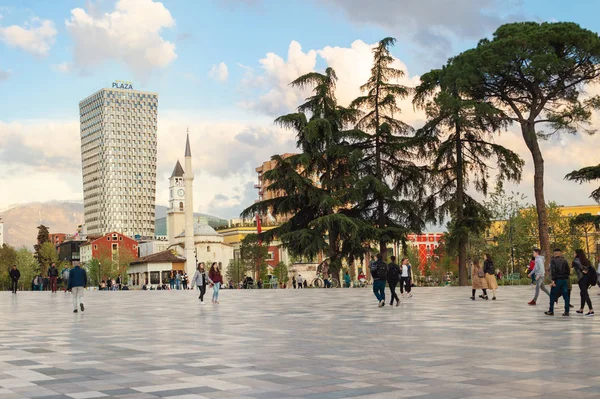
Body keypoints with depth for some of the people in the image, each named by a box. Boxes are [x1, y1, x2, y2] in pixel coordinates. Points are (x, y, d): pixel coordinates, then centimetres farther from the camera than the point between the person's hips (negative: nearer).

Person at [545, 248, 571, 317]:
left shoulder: (553, 260, -5)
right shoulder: (564, 260, 9)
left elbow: (553, 270, -14)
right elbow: (568, 270, 8)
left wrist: (553, 280, -15)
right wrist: (566, 277, 15)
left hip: (557, 279, -4)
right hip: (565, 279, 4)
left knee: (553, 295, 6)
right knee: (566, 296, 5)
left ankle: (551, 311, 7)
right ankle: (566, 311, 3)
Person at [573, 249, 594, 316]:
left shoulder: (576, 260, -2)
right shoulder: (586, 260, 17)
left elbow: (578, 263, -27)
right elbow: (592, 268, 12)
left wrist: (582, 270, -16)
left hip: (582, 278, -7)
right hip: (588, 277, 7)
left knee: (585, 294, -7)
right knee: (583, 293, 20)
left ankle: (591, 311, -14)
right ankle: (581, 310, 28)